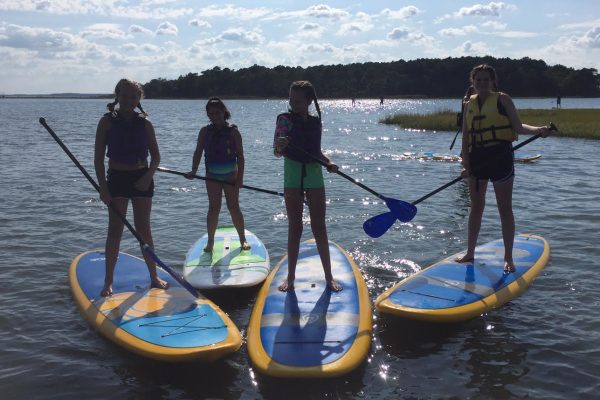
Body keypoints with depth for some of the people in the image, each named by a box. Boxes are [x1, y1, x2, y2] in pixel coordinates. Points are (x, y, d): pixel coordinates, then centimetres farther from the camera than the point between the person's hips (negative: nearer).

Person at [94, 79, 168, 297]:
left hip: (142, 179, 2)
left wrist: (148, 176, -11)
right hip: (117, 178, -2)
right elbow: (98, 158, -4)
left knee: (143, 228, 8)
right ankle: (108, 281, 6)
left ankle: (154, 276, 16)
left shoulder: (144, 123, 3)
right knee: (115, 230, -1)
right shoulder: (107, 121, -3)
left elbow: (156, 157, 6)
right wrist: (103, 186, -12)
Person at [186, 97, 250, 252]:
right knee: (214, 208, 3)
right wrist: (194, 170, -16)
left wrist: (240, 177, -11)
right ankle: (210, 241, 11)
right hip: (212, 175, 2)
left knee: (234, 207, 1)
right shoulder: (205, 131, 1)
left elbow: (240, 155, -5)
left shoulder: (233, 131, -6)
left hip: (230, 174, -2)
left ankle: (243, 239, 12)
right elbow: (198, 152, -2)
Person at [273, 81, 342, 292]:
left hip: (314, 175, 2)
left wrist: (328, 162, -2)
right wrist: (279, 147, -38)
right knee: (294, 228, 3)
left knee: (319, 227, 5)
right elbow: (277, 152, -14)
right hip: (293, 175, -2)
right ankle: (290, 278, 13)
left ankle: (329, 277, 13)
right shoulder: (285, 119, -5)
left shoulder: (316, 122, 6)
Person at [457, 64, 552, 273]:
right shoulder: (470, 104, 10)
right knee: (476, 207, 13)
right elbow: (465, 136, 10)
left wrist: (537, 130, -25)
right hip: (477, 158, 4)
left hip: (500, 157, -4)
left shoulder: (502, 99, -1)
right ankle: (470, 252, 23)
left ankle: (508, 258, 7)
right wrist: (466, 163, 1)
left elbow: (518, 126, -7)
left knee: (505, 209, 0)